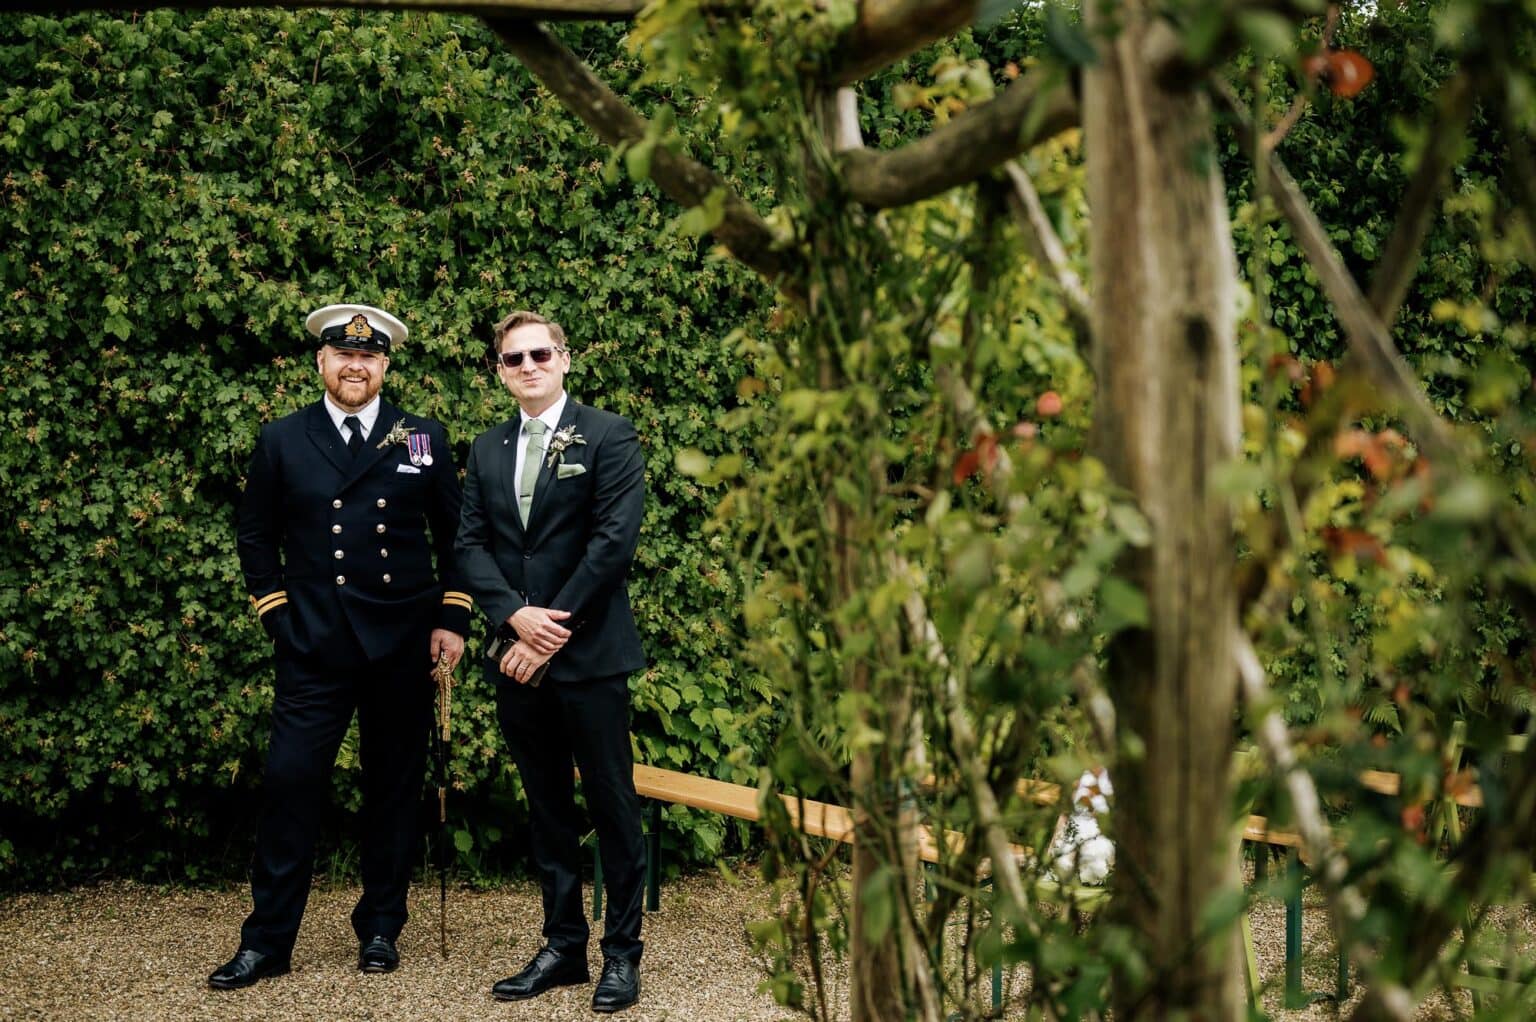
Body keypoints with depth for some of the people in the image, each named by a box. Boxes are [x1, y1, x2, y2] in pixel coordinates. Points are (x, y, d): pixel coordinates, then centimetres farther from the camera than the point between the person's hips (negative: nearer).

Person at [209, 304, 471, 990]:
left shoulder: (422, 440, 6)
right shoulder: (281, 441, 4)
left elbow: (453, 534, 10)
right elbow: (256, 537, 10)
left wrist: (452, 617, 3)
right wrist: (277, 614, 2)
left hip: (403, 645, 1)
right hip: (313, 646, -1)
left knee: (394, 788, 7)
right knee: (290, 782, -6)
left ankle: (380, 928, 20)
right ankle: (267, 941, 2)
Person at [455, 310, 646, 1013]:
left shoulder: (608, 436, -2)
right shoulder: (487, 450, 14)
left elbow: (614, 540, -10)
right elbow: (471, 544, 7)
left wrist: (552, 630, -13)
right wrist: (515, 616, -11)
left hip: (590, 655, -5)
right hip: (520, 658, 5)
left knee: (612, 804, 1)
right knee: (547, 809, 11)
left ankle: (622, 952, 11)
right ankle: (563, 946, 20)